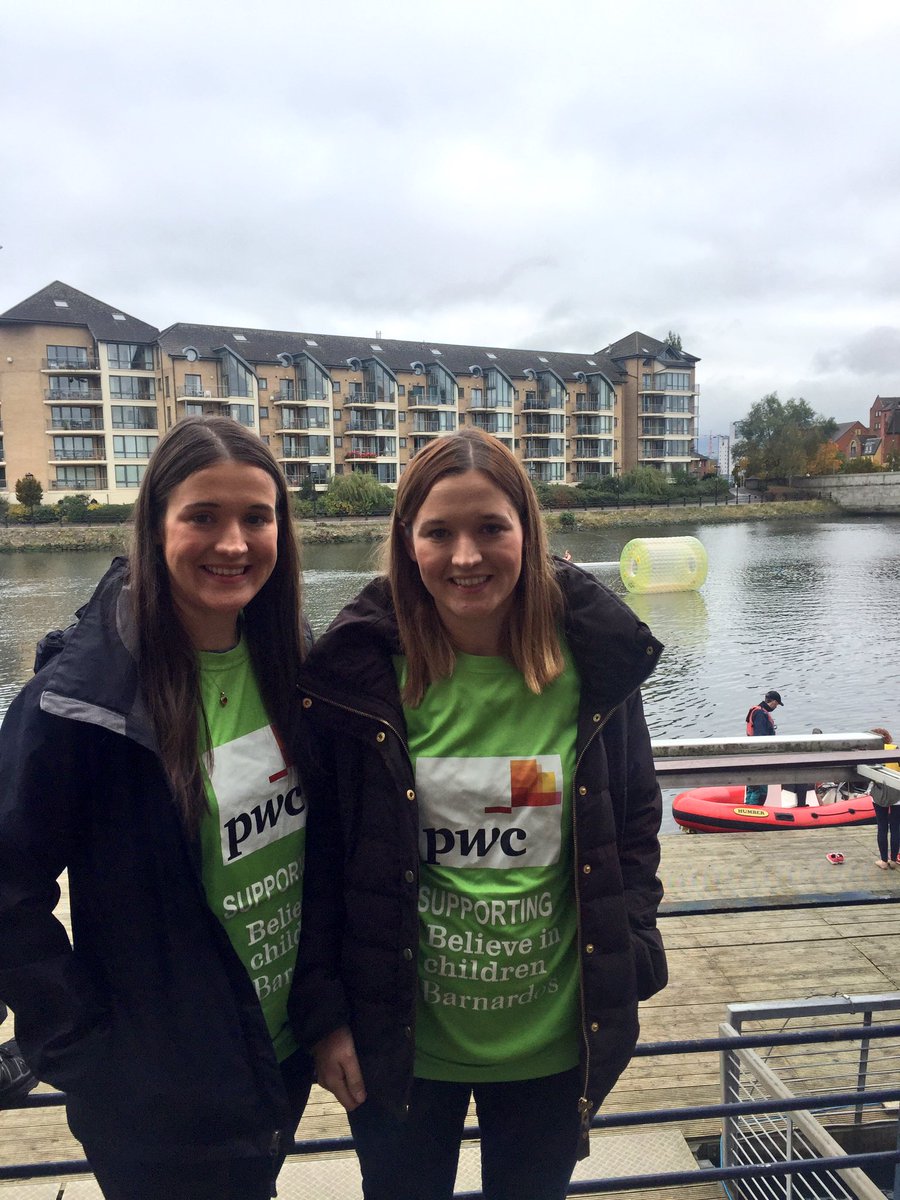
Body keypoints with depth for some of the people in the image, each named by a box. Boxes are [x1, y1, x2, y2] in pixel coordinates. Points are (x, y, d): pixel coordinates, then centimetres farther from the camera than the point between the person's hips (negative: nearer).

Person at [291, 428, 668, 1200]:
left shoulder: (593, 659, -10)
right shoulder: (359, 672, -14)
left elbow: (633, 823, 2)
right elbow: (321, 853, -6)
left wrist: (626, 969, -1)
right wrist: (324, 1012, -5)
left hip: (551, 1039, 2)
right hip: (401, 1040, -1)